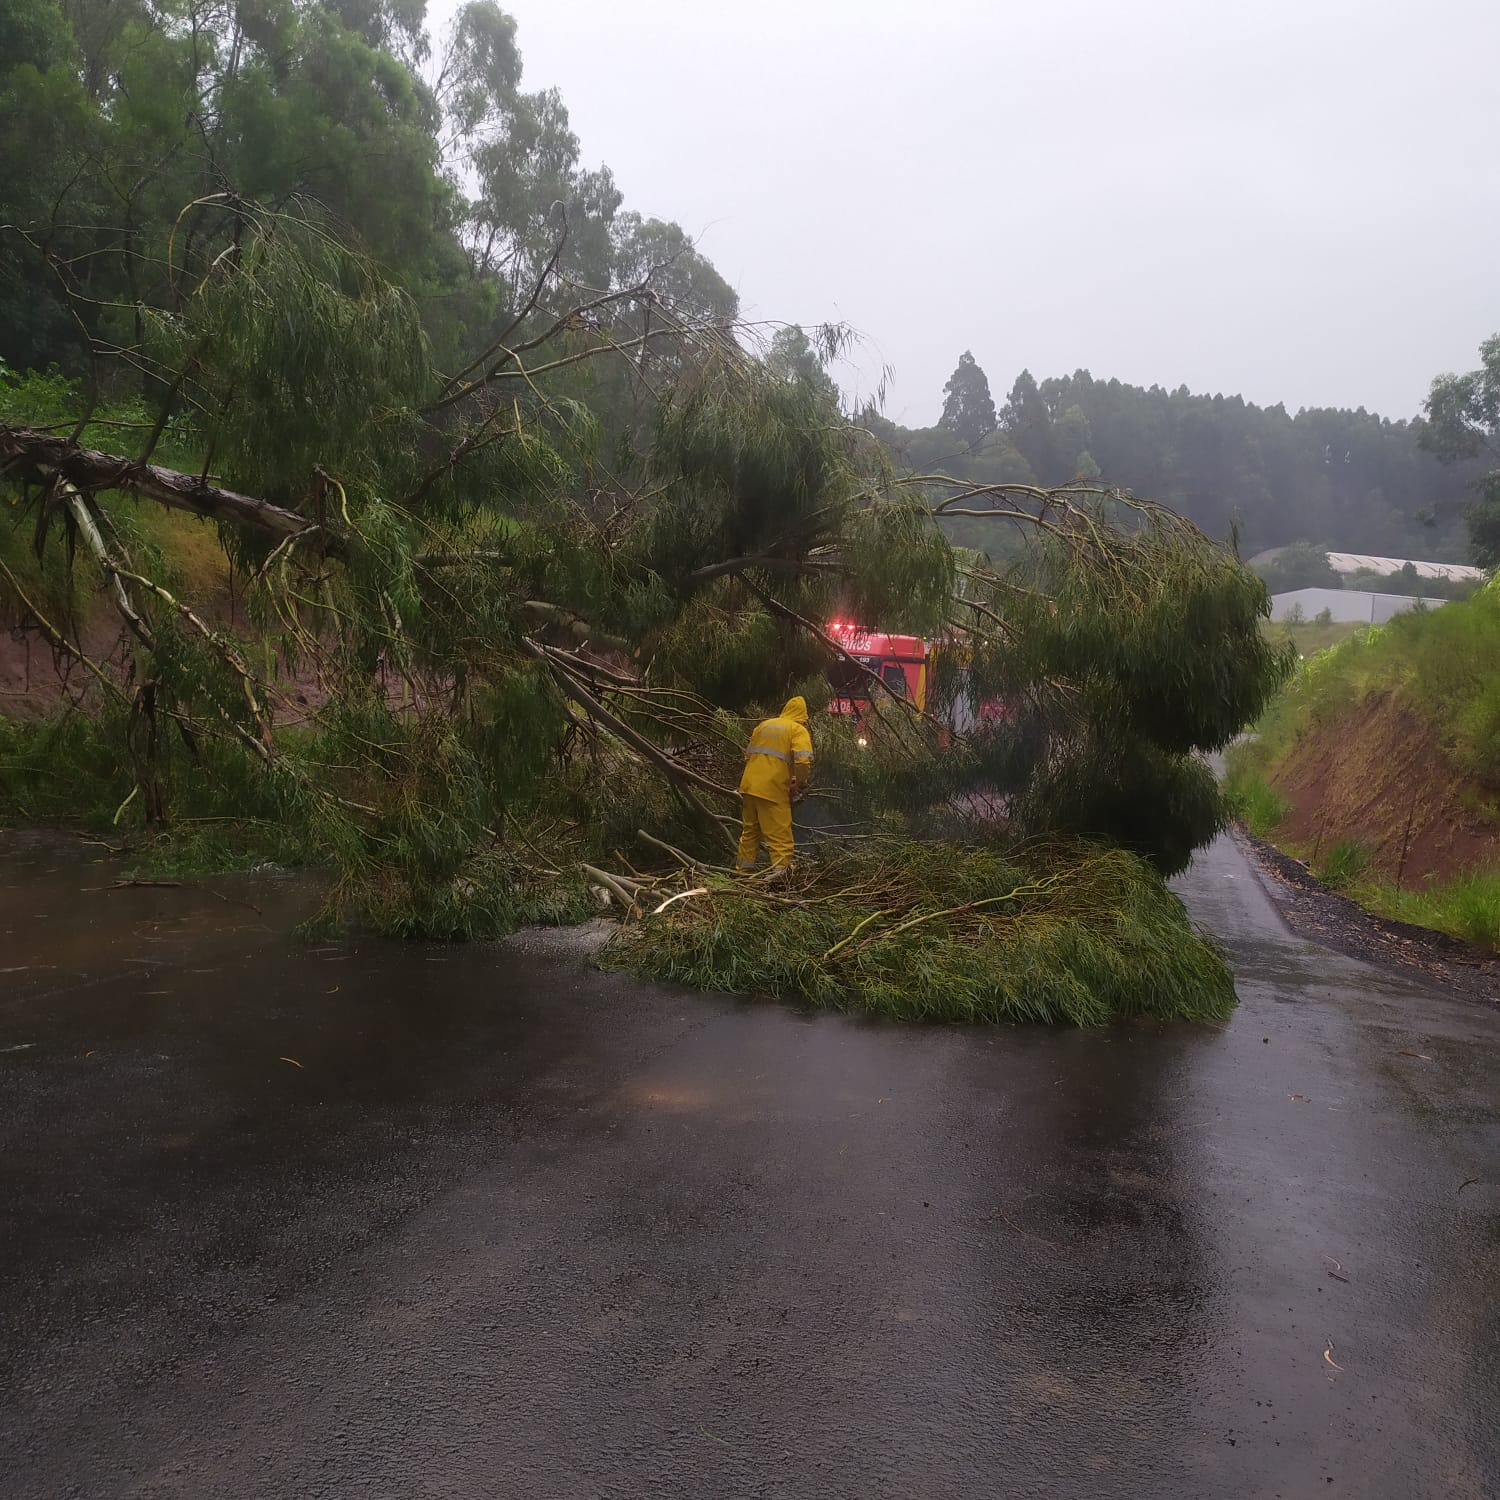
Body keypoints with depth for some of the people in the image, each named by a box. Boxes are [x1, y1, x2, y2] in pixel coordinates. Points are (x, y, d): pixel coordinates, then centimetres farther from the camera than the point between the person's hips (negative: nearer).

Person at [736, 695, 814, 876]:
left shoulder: (763, 725, 17)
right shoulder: (798, 730, -2)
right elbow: (803, 761, -16)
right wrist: (800, 784, -1)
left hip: (749, 786, 6)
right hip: (773, 791, -6)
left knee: (749, 831, 19)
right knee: (780, 836, -3)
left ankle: (745, 870, 25)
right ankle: (780, 871, -10)